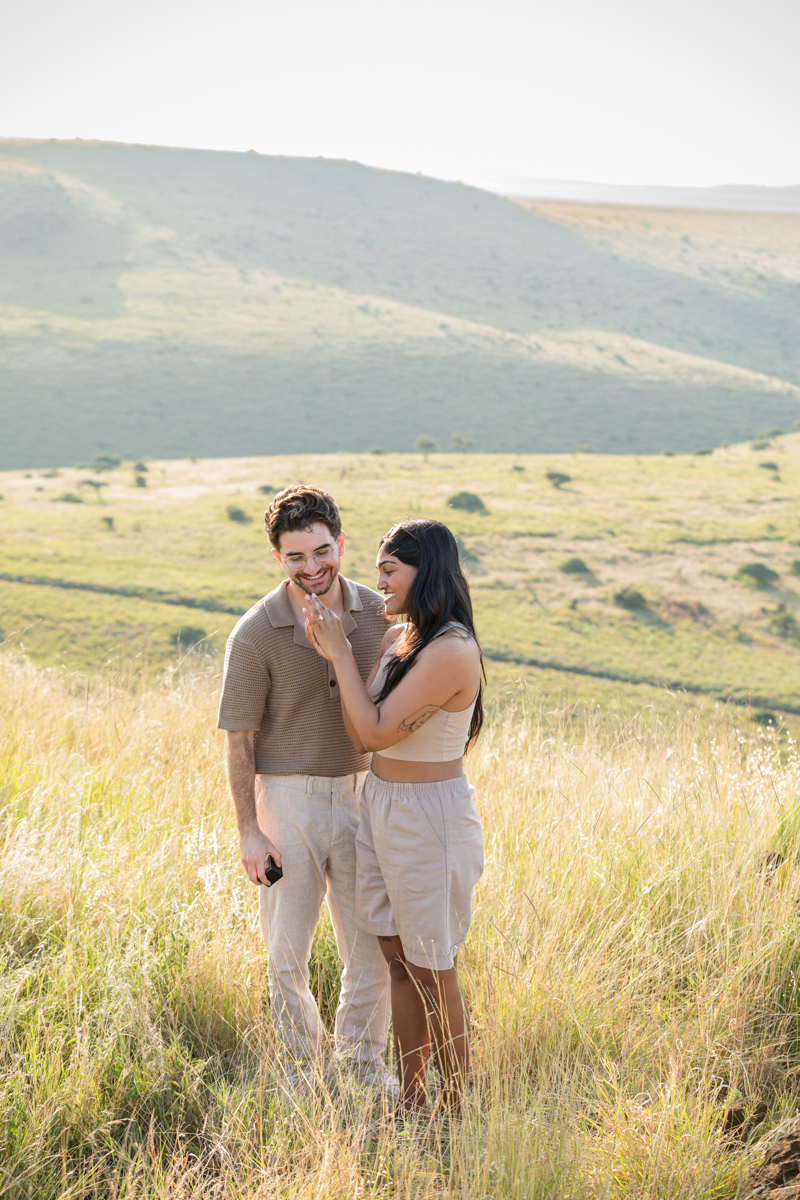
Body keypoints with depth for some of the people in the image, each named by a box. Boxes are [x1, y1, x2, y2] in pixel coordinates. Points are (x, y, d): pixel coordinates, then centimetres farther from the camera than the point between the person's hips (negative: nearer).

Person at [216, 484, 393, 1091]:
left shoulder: (377, 614, -3)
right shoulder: (256, 634, -13)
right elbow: (239, 739, -8)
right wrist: (248, 831, -9)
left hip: (361, 792, 3)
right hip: (287, 797, -3)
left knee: (371, 947, 10)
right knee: (288, 951, 7)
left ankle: (364, 1059, 30)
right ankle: (299, 1064, 28)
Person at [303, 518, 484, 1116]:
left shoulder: (452, 651, -22)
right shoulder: (394, 639, 5)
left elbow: (378, 732, -22)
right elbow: (361, 736, 3)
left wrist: (342, 653, -14)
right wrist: (332, 654, -5)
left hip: (430, 818, -8)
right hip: (381, 807, 8)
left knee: (435, 971, 3)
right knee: (398, 960, 15)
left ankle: (457, 1114, 17)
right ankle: (411, 1103, 28)